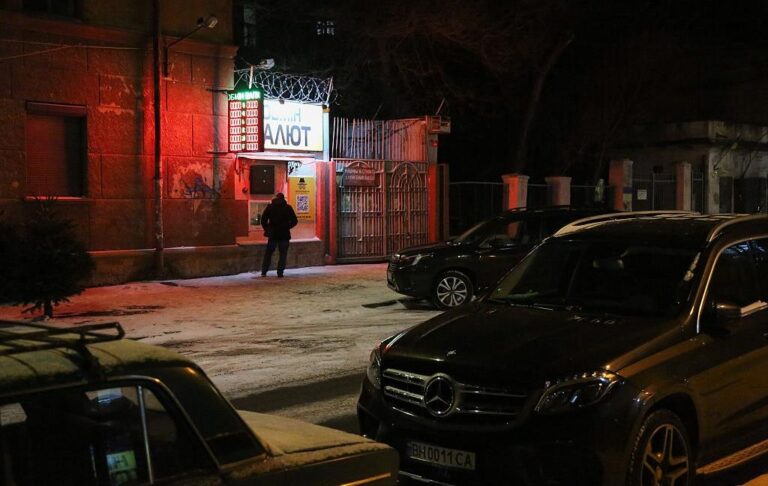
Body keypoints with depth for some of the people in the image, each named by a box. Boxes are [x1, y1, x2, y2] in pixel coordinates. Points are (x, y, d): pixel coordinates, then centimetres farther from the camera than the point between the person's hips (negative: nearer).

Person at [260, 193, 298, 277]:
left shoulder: (270, 207, 2)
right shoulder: (288, 208, 0)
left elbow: (263, 219, -2)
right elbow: (294, 221, -1)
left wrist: (267, 228, 8)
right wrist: (287, 227, 9)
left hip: (273, 234, 1)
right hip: (284, 235, -1)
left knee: (268, 253, 11)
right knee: (283, 253, 7)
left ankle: (264, 272, 9)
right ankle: (280, 272, 0)